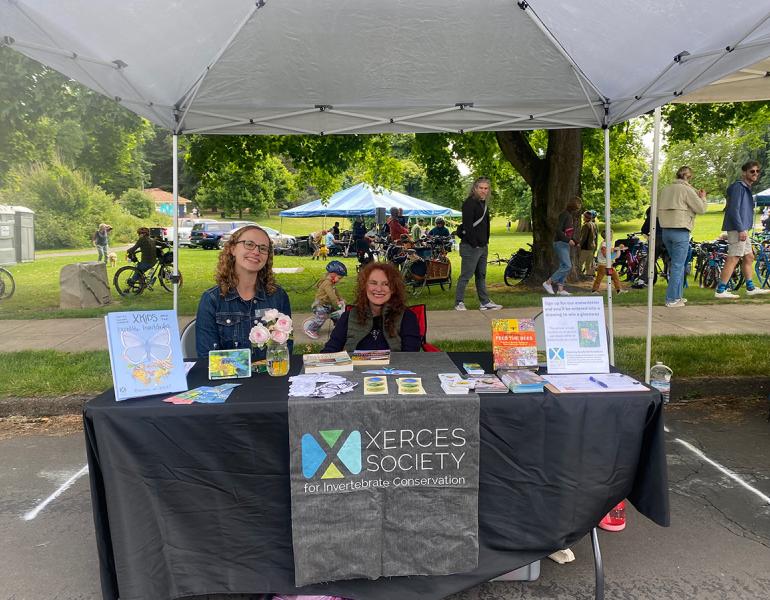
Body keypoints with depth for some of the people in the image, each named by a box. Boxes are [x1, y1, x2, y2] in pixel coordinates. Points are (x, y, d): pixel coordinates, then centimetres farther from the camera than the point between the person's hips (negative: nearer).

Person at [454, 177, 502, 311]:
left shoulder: (484, 204, 18)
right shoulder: (469, 203, -11)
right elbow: (467, 225, -18)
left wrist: (486, 242, 12)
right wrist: (474, 244, -19)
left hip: (482, 246, 9)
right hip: (470, 246, -9)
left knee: (481, 276, 14)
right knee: (465, 276, -3)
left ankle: (485, 303, 21)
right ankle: (459, 303, 5)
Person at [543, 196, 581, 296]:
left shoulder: (571, 215, 17)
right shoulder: (564, 214, -12)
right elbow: (558, 230, -20)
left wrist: (576, 242, 12)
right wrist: (568, 240, -22)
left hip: (566, 244, 10)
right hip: (560, 243, -10)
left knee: (563, 266, 8)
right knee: (567, 266, -14)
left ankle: (560, 289, 10)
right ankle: (548, 282, -7)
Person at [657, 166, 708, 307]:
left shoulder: (664, 189, 11)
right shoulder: (687, 190, -9)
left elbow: (658, 211, 16)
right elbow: (701, 209, -8)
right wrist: (703, 197, 11)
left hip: (665, 231, 7)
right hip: (680, 232, -7)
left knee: (678, 264, 18)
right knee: (677, 265, -2)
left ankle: (678, 296, 22)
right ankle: (672, 299, -1)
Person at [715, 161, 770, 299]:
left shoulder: (746, 188, 21)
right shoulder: (738, 186, -10)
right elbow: (733, 210, -19)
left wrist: (744, 229, 21)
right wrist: (741, 230, -22)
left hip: (742, 229, 11)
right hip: (737, 229, -11)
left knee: (749, 257, 13)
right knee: (733, 259, -12)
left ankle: (751, 288, 21)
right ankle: (721, 290, -11)